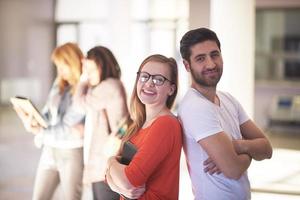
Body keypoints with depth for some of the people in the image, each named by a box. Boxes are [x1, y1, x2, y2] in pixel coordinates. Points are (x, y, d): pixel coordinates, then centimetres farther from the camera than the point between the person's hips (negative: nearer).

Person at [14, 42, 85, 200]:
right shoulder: (58, 84, 8)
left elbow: (70, 125, -16)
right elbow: (48, 114, 7)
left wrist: (41, 131, -18)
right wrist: (32, 120, -13)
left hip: (72, 153, -7)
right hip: (50, 150, 7)